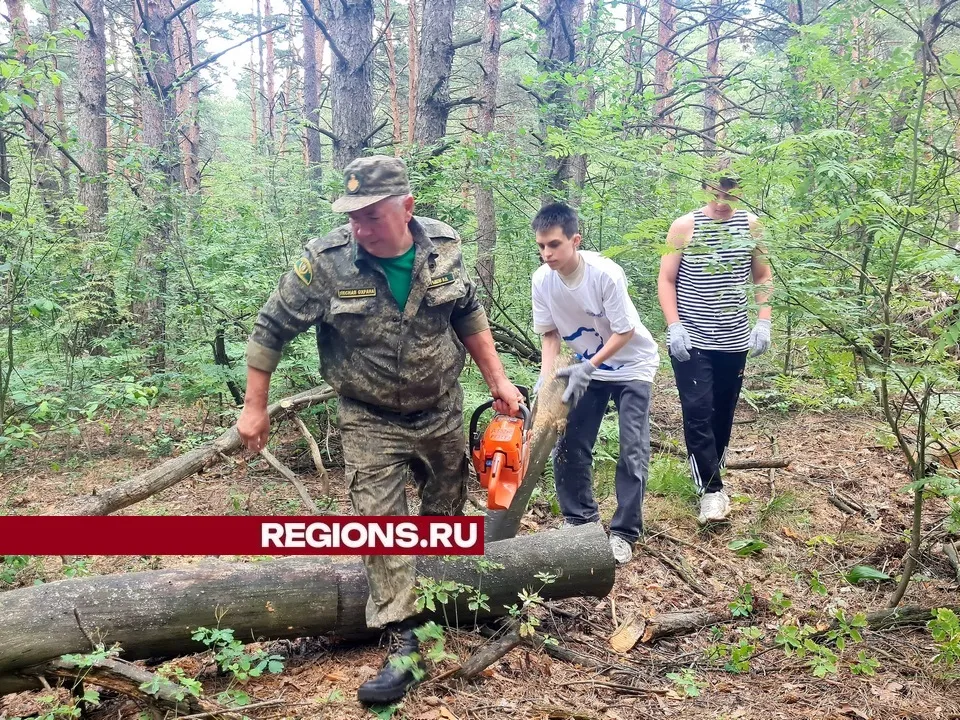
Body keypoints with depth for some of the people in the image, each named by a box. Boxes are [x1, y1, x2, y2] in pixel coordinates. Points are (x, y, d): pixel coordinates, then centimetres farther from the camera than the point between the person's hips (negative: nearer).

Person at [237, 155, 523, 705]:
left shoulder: (444, 247, -12)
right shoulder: (325, 262, -22)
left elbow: (469, 316, 4)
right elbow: (272, 329, -12)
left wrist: (498, 381, 4)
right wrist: (255, 408, -7)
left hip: (443, 411, 3)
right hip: (371, 423, -3)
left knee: (448, 512, 20)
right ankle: (404, 648, 3)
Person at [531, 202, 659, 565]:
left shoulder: (606, 273, -31)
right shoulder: (542, 280, -16)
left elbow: (625, 332, -22)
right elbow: (550, 333, -4)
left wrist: (587, 368, -28)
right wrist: (546, 378, -18)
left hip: (631, 365, -5)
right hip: (587, 366, 5)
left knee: (633, 450, -6)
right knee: (569, 445, 3)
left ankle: (624, 532, 5)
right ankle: (579, 519, 21)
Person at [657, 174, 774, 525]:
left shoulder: (751, 225, 3)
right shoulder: (684, 226, -5)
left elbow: (763, 277, 12)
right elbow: (666, 280, -3)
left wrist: (763, 322, 1)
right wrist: (674, 326, -14)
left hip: (734, 341, 3)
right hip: (691, 341, -3)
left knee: (722, 413, 12)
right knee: (697, 414, -7)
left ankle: (711, 474, 28)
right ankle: (712, 490, -1)